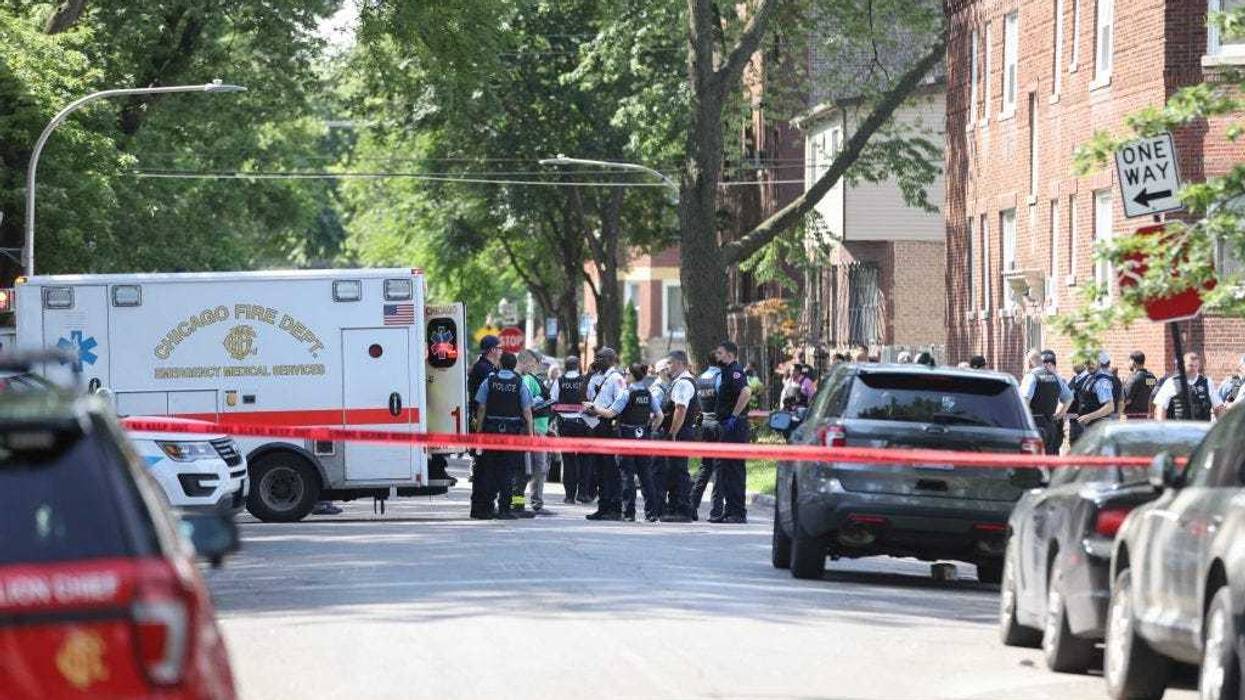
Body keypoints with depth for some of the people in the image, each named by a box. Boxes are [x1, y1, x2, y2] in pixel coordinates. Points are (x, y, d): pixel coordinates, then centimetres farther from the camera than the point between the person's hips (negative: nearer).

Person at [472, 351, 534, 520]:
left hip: (491, 429, 1)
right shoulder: (520, 384, -2)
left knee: (489, 470, 7)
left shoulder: (489, 381, 1)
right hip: (513, 430, -1)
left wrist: (479, 430, 5)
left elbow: (481, 408, -1)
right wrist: (529, 433, 1)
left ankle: (487, 508, 6)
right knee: (508, 470, 3)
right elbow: (527, 411, -4)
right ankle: (504, 509, 1)